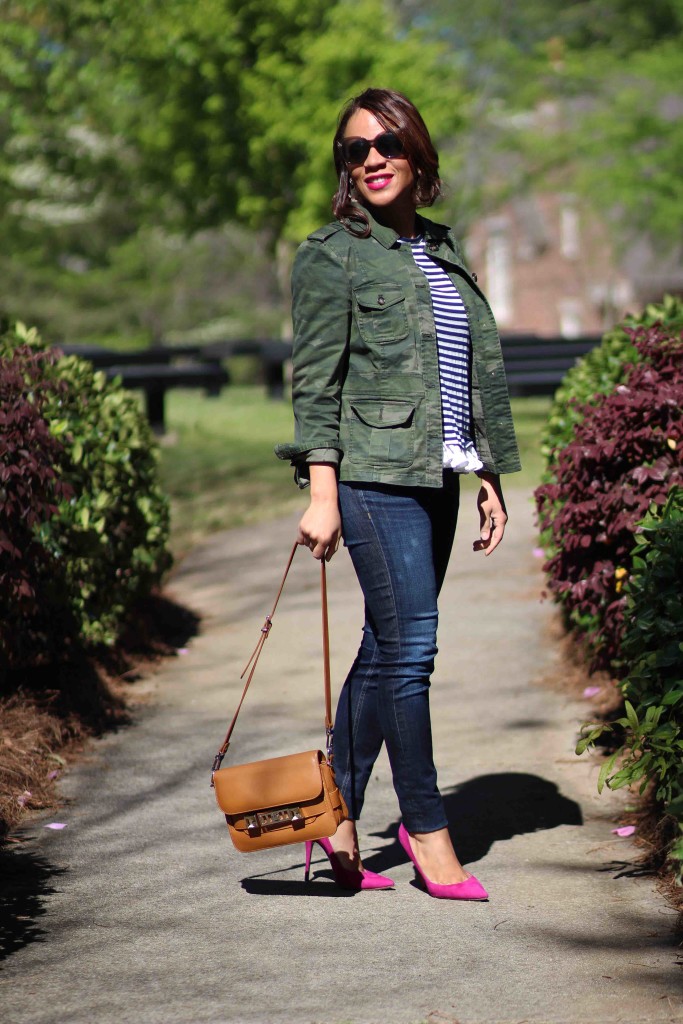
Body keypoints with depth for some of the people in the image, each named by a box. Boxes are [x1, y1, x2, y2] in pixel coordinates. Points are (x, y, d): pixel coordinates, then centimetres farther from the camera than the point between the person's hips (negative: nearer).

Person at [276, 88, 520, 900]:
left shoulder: (444, 252, 17)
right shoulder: (332, 255, -1)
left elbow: (479, 374, 20)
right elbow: (316, 382, -7)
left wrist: (490, 478, 16)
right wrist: (321, 493, -14)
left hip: (438, 476, 7)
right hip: (375, 475, -7)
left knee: (387, 649, 8)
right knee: (408, 646, -9)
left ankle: (337, 824, 16)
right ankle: (427, 833, 0)